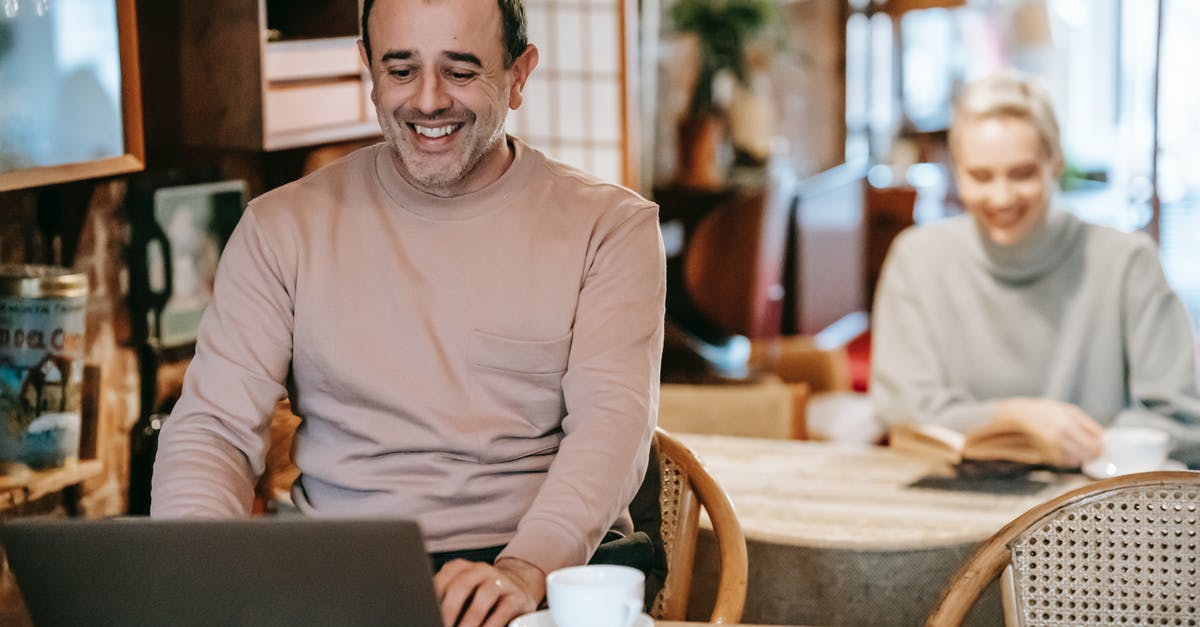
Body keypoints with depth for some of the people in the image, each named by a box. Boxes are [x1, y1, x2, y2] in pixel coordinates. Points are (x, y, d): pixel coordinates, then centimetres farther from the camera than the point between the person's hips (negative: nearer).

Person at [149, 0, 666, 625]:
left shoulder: (610, 225, 6)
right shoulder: (283, 227, 11)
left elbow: (614, 417, -7)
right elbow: (213, 425, 5)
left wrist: (524, 569, -26)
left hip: (550, 567, 0)